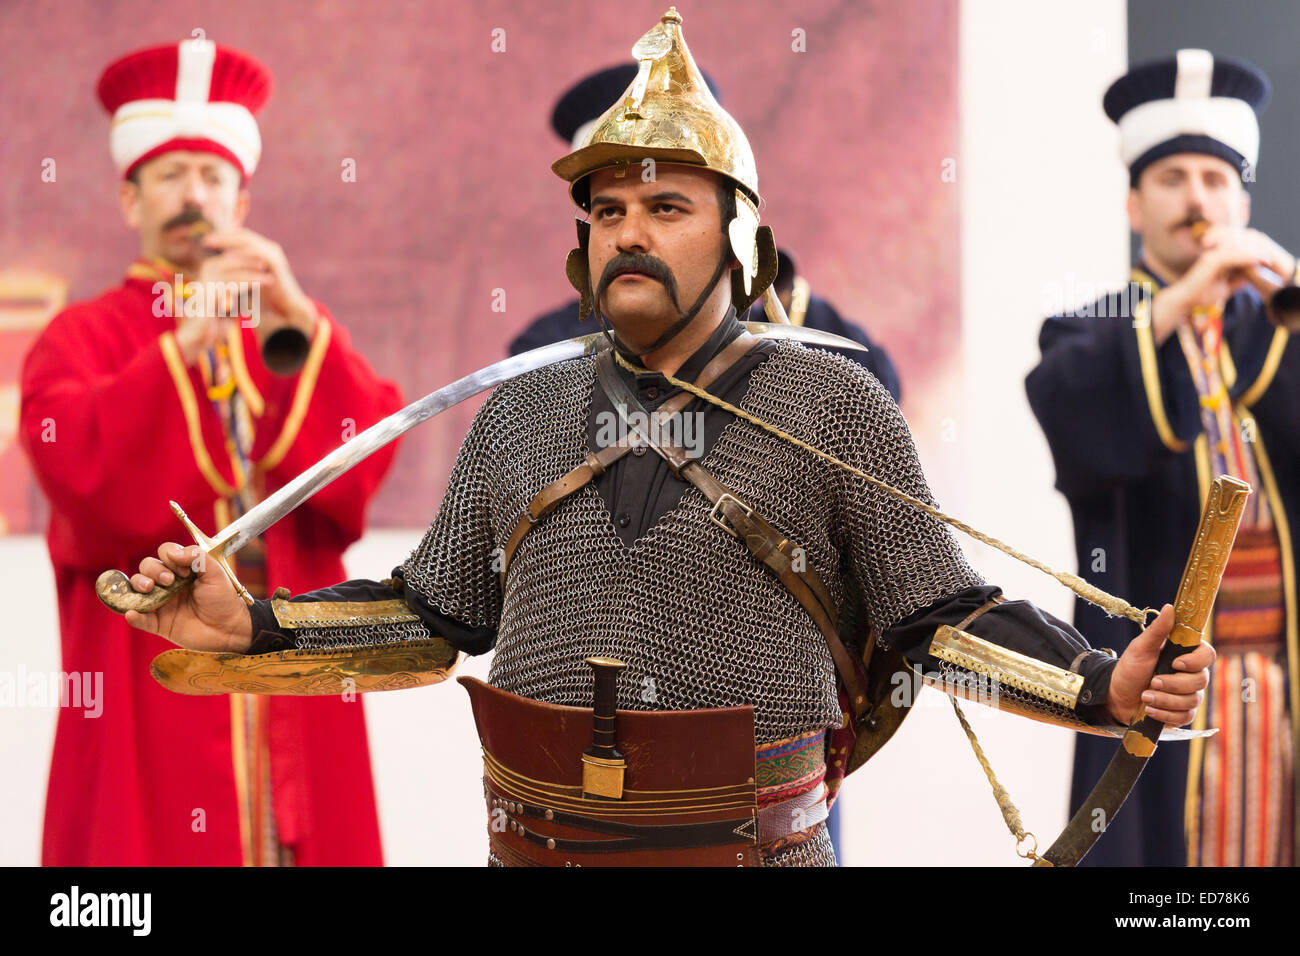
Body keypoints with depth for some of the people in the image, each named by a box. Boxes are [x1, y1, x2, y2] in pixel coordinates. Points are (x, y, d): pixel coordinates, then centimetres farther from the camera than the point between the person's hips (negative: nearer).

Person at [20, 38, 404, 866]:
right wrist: (183, 345, -20)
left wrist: (299, 323, -14)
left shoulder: (299, 334, 16)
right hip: (151, 688, -2)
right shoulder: (82, 339, 8)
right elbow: (80, 470, -12)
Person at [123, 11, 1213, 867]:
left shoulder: (830, 404, -2)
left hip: (752, 845, -3)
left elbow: (940, 614, -4)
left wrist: (1106, 685, -19)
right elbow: (440, 608, 16)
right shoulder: (517, 417, 8)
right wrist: (251, 625, 6)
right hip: (537, 842, 3)